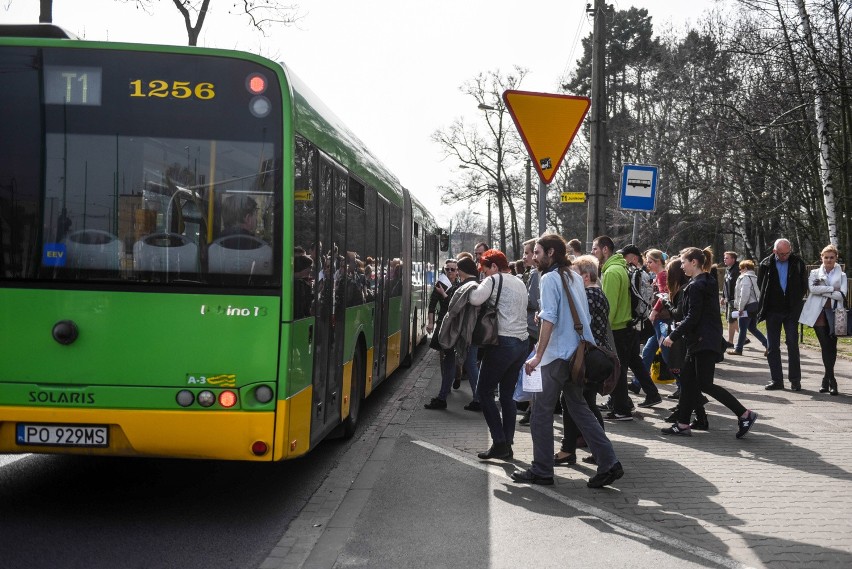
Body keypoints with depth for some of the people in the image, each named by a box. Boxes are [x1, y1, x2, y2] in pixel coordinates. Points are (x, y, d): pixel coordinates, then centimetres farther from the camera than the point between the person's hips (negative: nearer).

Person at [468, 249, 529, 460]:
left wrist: (481, 285, 2)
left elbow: (475, 299, -20)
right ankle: (507, 445, 11)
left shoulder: (494, 280, -7)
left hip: (503, 343, -8)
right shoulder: (520, 283, 18)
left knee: (484, 391, 0)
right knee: (508, 394, 12)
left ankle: (499, 443, -6)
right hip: (523, 342, 8)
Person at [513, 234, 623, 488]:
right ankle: (608, 464, 6)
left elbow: (549, 318, -20)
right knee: (579, 408, 12)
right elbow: (586, 317, 18)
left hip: (557, 355, -8)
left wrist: (538, 355, -20)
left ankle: (541, 470, 8)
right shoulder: (575, 277, 15)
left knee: (541, 412, 2)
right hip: (579, 353, 8)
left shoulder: (550, 278, -10)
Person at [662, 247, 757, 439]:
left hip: (703, 342, -10)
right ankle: (683, 424, 14)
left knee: (705, 384, -9)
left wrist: (673, 335, -13)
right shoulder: (708, 282, 14)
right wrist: (681, 326, 20)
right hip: (701, 342, 10)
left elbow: (692, 317, -19)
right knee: (687, 380, 11)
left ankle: (744, 414, -7)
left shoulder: (696, 285, -16)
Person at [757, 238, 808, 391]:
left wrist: (797, 302, 2)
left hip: (792, 311, -1)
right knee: (772, 347, 4)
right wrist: (765, 306, 4)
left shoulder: (798, 263, -2)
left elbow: (804, 285, 7)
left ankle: (795, 380, 5)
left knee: (793, 345, -2)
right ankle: (776, 380, 11)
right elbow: (761, 286, 8)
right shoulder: (766, 265, -2)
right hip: (773, 311, 1)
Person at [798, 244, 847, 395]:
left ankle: (827, 379, 10)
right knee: (825, 346, -6)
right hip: (818, 313, -1)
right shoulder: (815, 273, 11)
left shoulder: (841, 275, 11)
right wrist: (832, 289, -9)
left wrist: (823, 291, -7)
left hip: (834, 314, 1)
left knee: (832, 346, 0)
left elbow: (842, 295, -3)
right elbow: (812, 288, -8)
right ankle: (831, 380, -6)